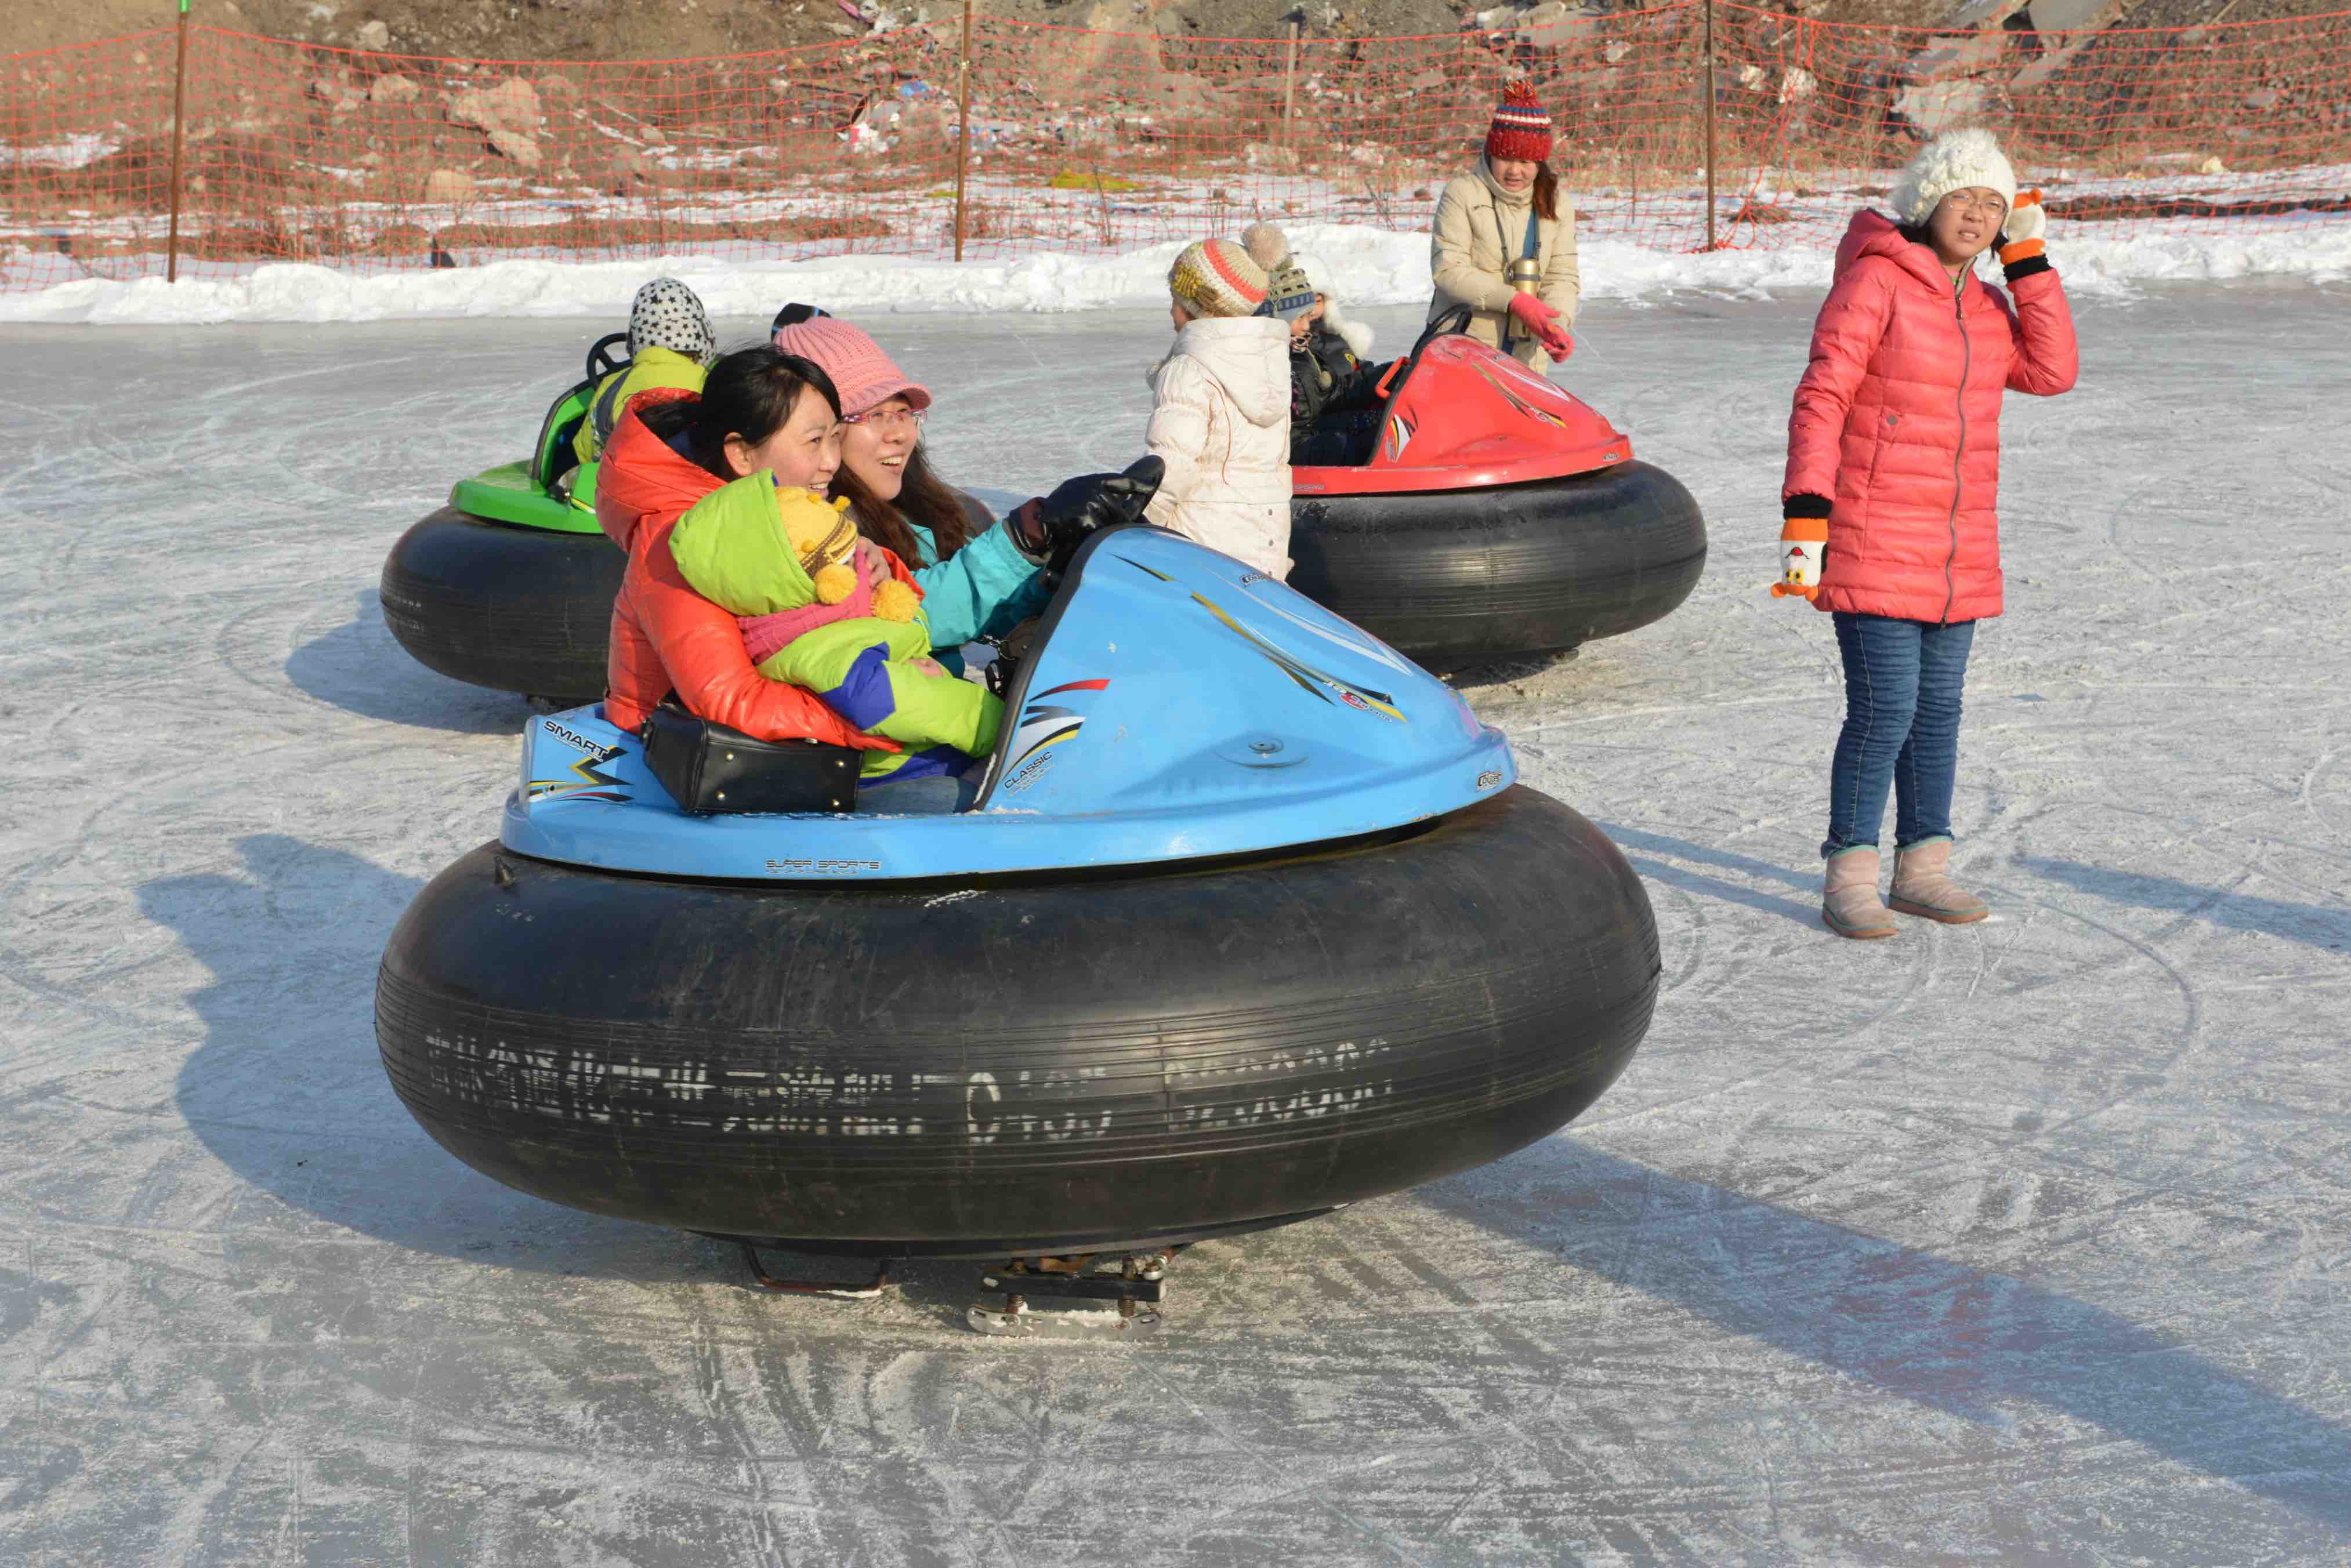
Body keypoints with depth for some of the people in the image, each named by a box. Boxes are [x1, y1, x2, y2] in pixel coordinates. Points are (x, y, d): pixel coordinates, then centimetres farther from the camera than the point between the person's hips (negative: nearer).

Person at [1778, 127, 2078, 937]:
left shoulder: (1982, 302, 13)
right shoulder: (1876, 280, -10)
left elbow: (2051, 371, 2)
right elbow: (1820, 400, -14)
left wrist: (2029, 259, 0)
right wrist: (1805, 518, -21)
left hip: (1959, 551, 7)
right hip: (1872, 545, -7)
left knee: (1938, 709, 11)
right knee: (1884, 710, -10)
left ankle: (1923, 868, 21)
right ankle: (1849, 878, 0)